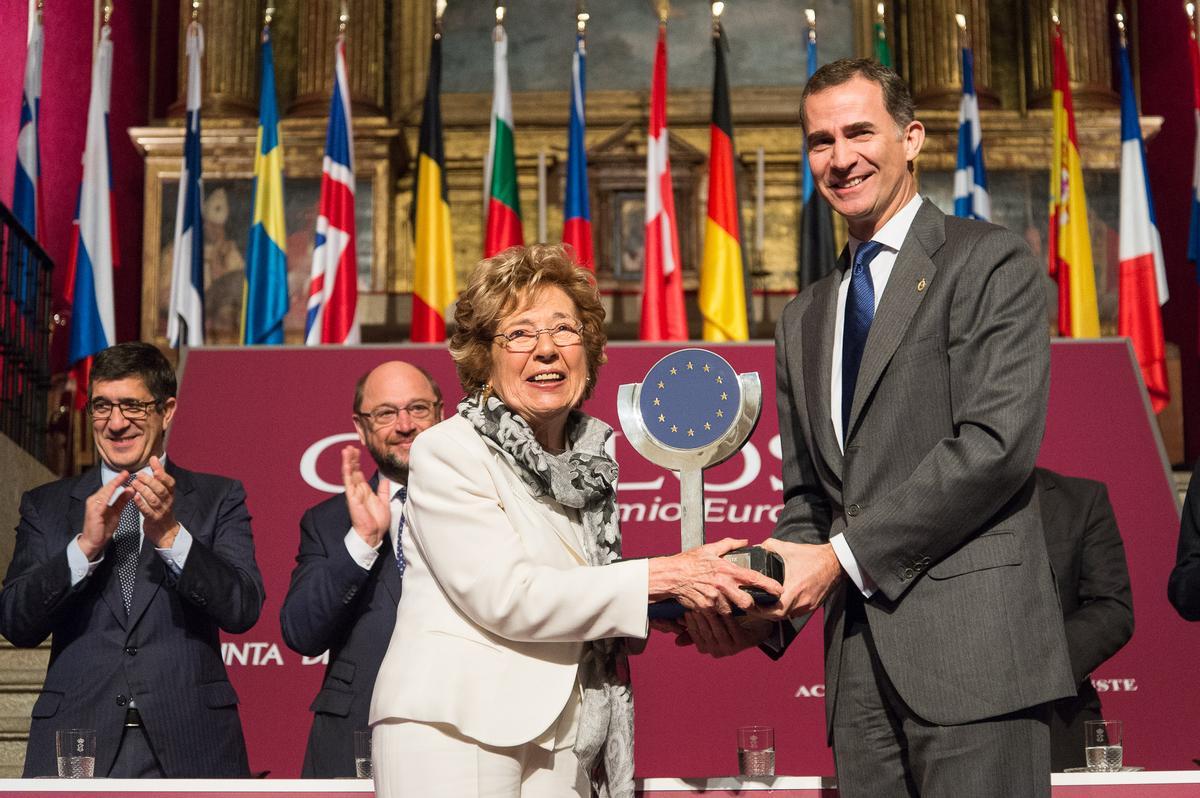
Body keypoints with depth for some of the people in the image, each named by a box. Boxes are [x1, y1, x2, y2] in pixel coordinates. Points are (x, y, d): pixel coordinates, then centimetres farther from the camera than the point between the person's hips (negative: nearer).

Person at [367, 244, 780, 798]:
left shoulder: (589, 462, 12)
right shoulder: (447, 452, -7)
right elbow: (504, 597, -16)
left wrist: (677, 609, -3)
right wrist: (661, 577, -15)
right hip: (457, 734, -5)